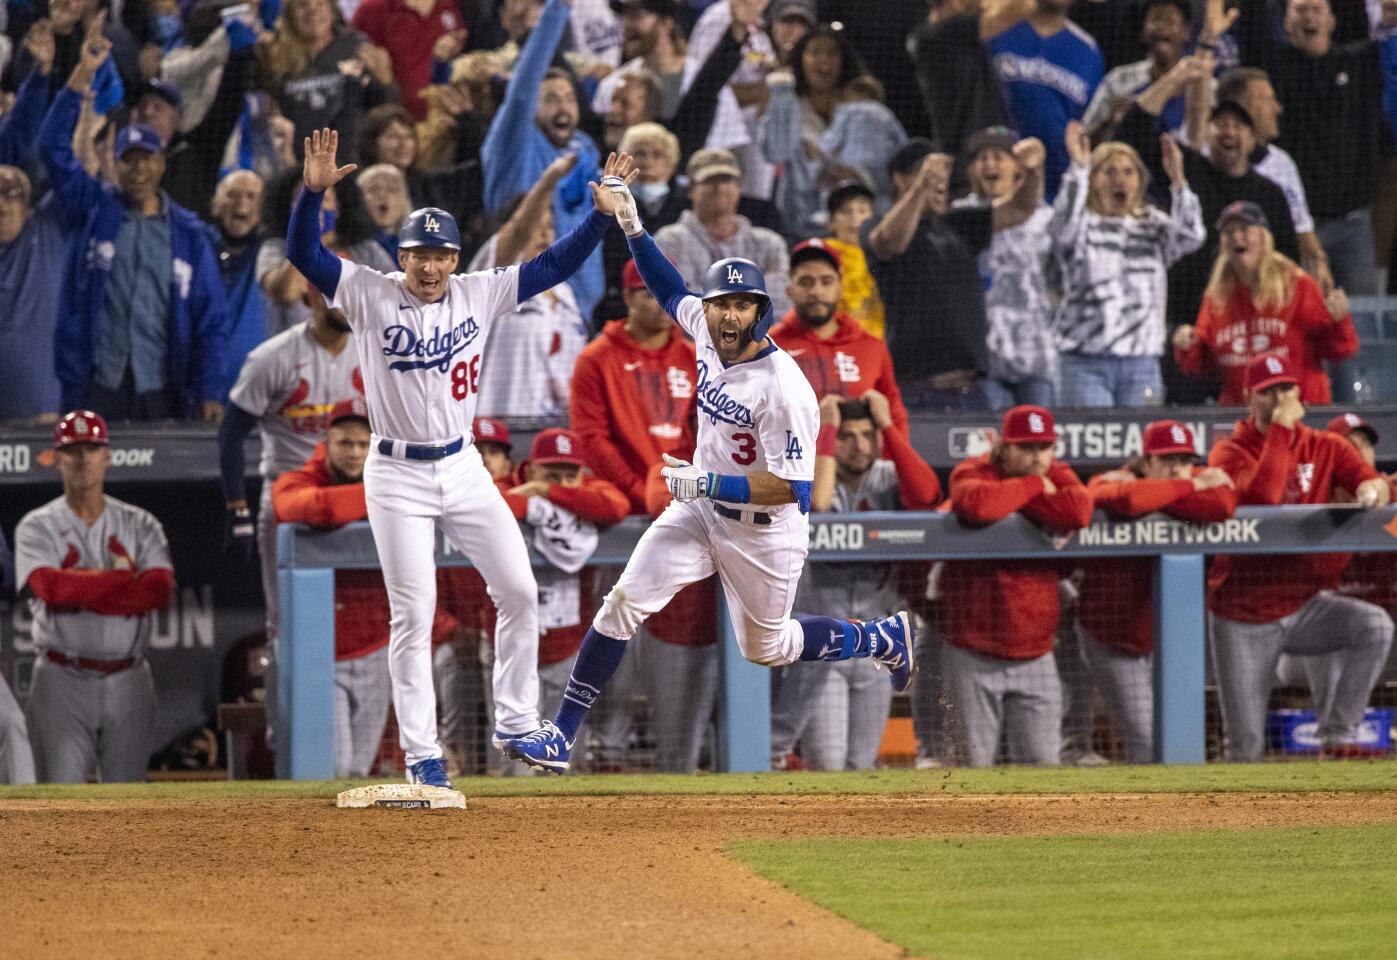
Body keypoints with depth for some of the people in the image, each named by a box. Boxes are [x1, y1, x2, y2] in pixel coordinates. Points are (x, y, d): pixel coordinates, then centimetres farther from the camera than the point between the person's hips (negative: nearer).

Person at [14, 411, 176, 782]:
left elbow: (162, 590, -9)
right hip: (62, 682, -2)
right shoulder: (37, 527, 3)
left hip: (128, 684, 2)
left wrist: (82, 590, -15)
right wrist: (125, 578, -12)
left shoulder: (139, 525, 8)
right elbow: (48, 586, -18)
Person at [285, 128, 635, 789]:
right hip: (396, 478, -4)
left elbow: (553, 266, 1)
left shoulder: (479, 295, 2)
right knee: (413, 614, -3)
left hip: (462, 468, 4)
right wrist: (314, 191, -32)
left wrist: (601, 215, -10)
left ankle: (515, 722, 18)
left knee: (519, 590, 3)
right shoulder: (370, 297, -7)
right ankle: (420, 752, 3)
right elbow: (304, 253, -17)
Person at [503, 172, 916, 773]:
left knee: (766, 648, 15)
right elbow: (669, 288, 14)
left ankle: (882, 638, 40)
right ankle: (561, 737, -12)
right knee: (623, 603, -12)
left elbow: (794, 488, -29)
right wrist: (632, 226, 2)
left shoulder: (784, 389, -29)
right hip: (701, 507, 6)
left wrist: (706, 484, -32)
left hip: (764, 531, -6)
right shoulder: (706, 330, -8)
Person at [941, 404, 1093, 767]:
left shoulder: (1058, 475, 5)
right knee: (976, 762, -1)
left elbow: (1079, 511, -18)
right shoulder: (973, 472, -5)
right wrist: (1034, 486, -16)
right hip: (973, 658, -3)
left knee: (1042, 764, 0)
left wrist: (1010, 494, -13)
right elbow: (977, 504, -31)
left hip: (1035, 659, 3)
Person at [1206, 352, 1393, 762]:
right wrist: (1281, 428, -24)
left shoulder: (1326, 448, 2)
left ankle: (1338, 737, -15)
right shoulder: (1230, 453, -8)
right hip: (1243, 619, -3)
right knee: (1245, 748, -4)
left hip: (1305, 605, 3)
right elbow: (1260, 497, -28)